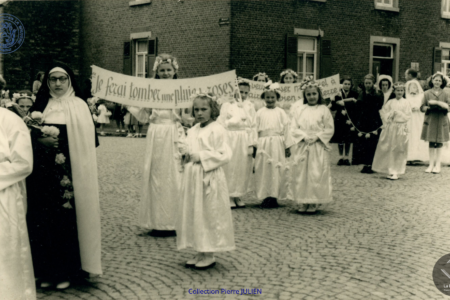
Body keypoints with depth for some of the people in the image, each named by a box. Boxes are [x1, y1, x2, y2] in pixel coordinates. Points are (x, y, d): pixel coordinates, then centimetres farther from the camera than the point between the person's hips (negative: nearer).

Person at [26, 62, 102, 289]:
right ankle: (48, 270, 15)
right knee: (44, 219, 4)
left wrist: (59, 141, -15)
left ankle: (68, 270, 10)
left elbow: (86, 141, -5)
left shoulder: (79, 106, 1)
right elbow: (30, 136, 10)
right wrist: (40, 140, -9)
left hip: (70, 173, -3)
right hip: (44, 172, 3)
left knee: (68, 219, -2)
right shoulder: (40, 106, 11)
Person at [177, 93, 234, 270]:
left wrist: (200, 156, -17)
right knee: (193, 214, 10)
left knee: (209, 214, -1)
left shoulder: (217, 130, -9)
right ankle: (199, 252, 20)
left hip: (209, 178, -8)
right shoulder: (193, 130, 14)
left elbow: (224, 155, -16)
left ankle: (209, 255, 9)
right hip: (192, 177, 8)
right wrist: (187, 155, 0)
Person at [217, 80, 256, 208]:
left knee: (244, 168, 5)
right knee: (230, 168, -1)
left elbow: (253, 126, 6)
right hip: (231, 139, -3)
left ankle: (238, 195, 15)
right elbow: (222, 124, -3)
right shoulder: (227, 105, -1)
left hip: (245, 140, 4)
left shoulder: (250, 106, 9)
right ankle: (229, 196, 9)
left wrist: (252, 144, -2)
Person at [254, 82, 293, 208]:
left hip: (277, 144, -1)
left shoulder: (281, 113, 3)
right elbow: (256, 129, 6)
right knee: (263, 170, 2)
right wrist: (254, 145, 3)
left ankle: (274, 196, 9)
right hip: (263, 144, 1)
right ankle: (265, 197, 8)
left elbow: (286, 129, 5)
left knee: (277, 171, 1)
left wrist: (287, 146, 3)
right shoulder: (260, 113, 5)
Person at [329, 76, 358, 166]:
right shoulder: (337, 94, -2)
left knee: (348, 140, 3)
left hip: (350, 120, 0)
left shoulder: (354, 94, 0)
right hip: (340, 120, 0)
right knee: (340, 139, 4)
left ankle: (346, 157, 13)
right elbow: (333, 108, -4)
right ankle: (341, 157, 15)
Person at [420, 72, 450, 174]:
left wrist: (437, 102, -17)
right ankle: (431, 164, 10)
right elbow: (422, 107, 2)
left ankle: (438, 165, 10)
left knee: (439, 143, 3)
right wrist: (429, 108, -17)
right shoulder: (427, 93, 6)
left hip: (441, 121, 0)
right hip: (430, 121, 0)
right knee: (431, 143, 3)